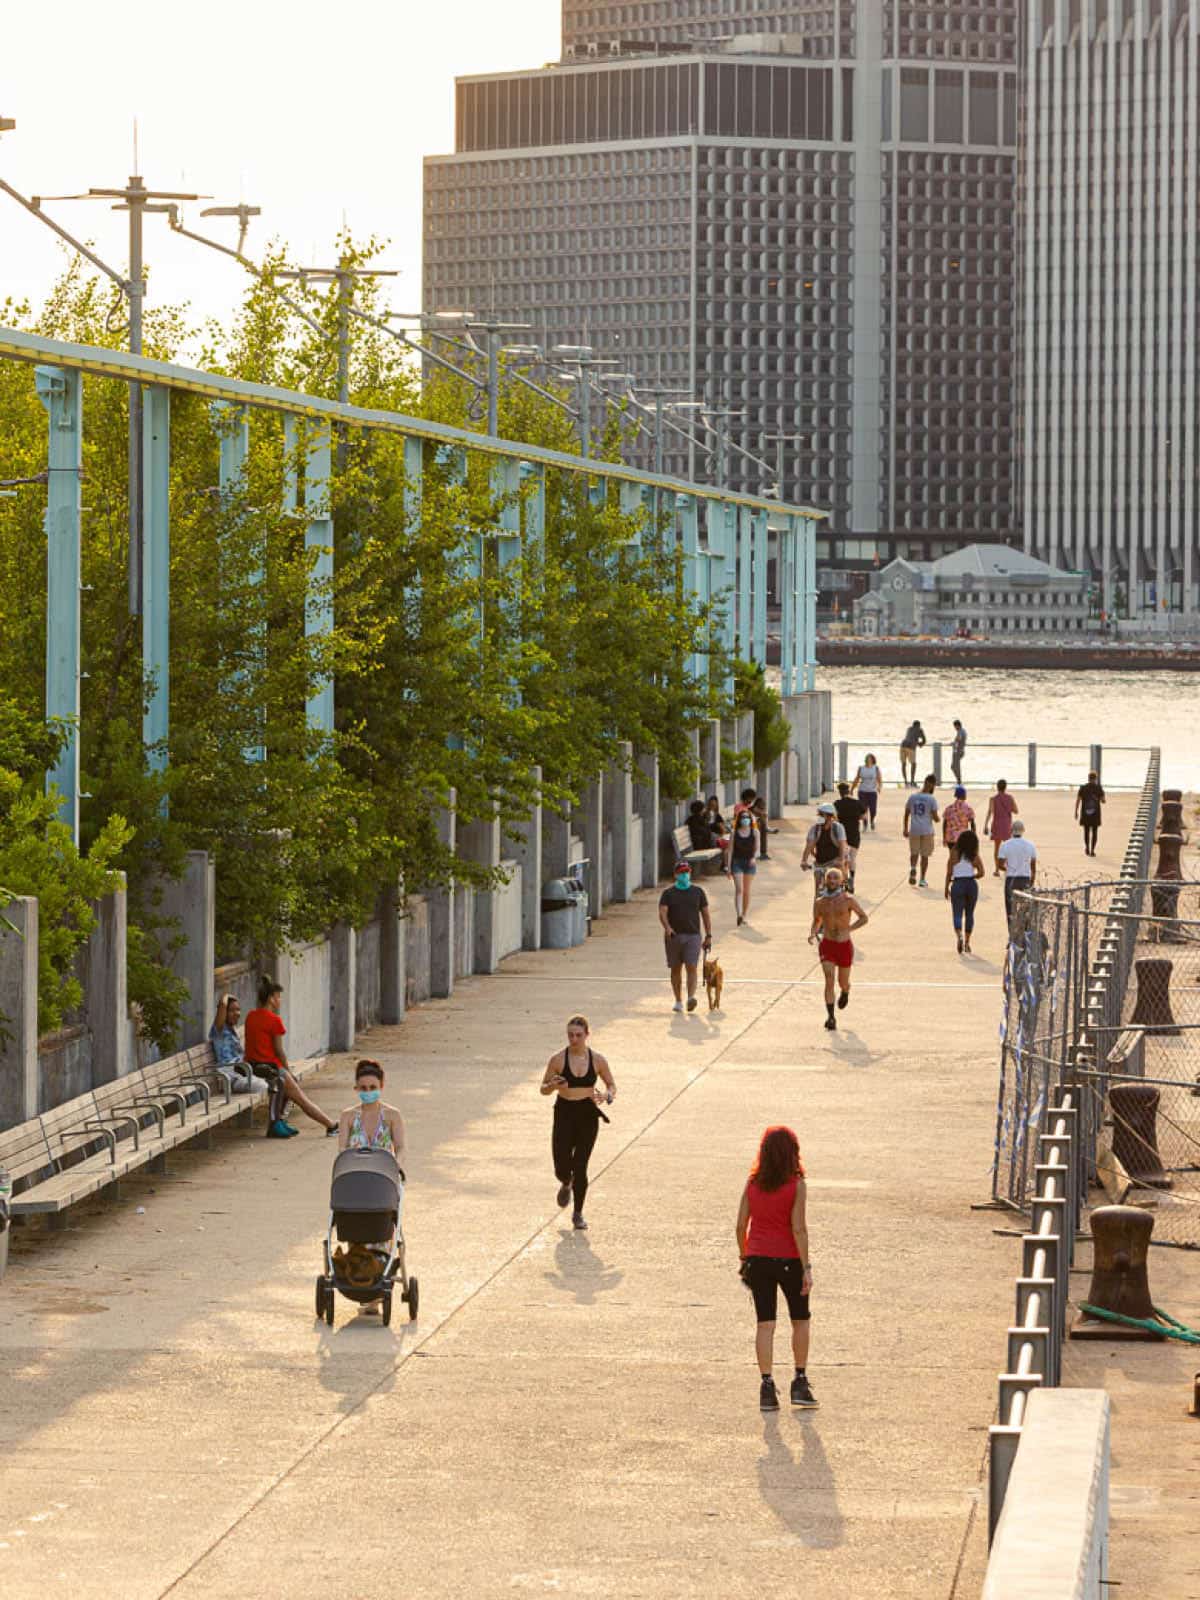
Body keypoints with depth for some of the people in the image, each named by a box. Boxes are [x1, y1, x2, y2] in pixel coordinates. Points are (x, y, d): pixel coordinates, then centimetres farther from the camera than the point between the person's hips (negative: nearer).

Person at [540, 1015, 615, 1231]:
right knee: (562, 1167, -5)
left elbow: (612, 1086, 9)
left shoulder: (597, 1060, -3)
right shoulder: (558, 1059, -6)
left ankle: (578, 1214, 12)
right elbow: (543, 1089, 2)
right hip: (564, 1114, 0)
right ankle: (566, 1184, 34)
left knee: (580, 1167, -4)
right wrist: (553, 1086, -22)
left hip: (588, 1116, 0)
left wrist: (606, 1095, -15)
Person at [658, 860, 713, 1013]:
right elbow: (662, 912, -8)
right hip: (673, 936, 1)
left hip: (692, 936, -1)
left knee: (692, 967, -14)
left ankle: (691, 997, -27)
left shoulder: (698, 892, 8)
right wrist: (667, 927, -28)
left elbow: (705, 914, 10)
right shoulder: (668, 893, 4)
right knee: (675, 969, 7)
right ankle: (678, 1001, 16)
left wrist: (708, 936, 4)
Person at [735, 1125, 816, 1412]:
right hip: (789, 1259, -3)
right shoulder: (796, 1186, -10)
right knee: (800, 1321, 14)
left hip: (758, 1259, 3)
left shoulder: (752, 1183, 1)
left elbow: (740, 1225, 2)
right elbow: (798, 1229, -14)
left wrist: (744, 1259, 14)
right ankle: (800, 1383, 13)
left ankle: (767, 1387, -2)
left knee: (765, 1324, 4)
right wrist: (807, 1268, -12)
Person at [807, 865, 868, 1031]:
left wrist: (848, 929, -16)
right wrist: (813, 934, -5)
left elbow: (864, 918, -1)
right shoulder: (820, 902, -2)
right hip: (827, 945, 1)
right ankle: (830, 1017, -12)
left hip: (845, 945, -1)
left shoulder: (848, 900, -10)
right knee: (829, 980, -15)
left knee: (843, 982, 13)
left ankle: (845, 993, 50)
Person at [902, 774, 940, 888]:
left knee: (914, 853, 17)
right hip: (927, 831, -2)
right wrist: (937, 819, 16)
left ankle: (912, 868, -12)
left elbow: (906, 814, 6)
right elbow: (935, 817, -8)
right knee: (924, 855, 9)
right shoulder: (931, 799, -8)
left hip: (914, 830, 2)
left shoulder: (912, 797, 3)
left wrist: (905, 829, 15)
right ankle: (922, 880, 12)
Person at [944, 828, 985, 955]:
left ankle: (959, 936, -27)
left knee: (957, 914, -1)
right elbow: (981, 873, -4)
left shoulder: (954, 854, -4)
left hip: (957, 884, -2)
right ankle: (967, 942, 18)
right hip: (971, 884, 2)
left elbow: (949, 873, -4)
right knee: (969, 914, 15)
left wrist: (946, 888, 5)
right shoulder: (974, 856, -2)